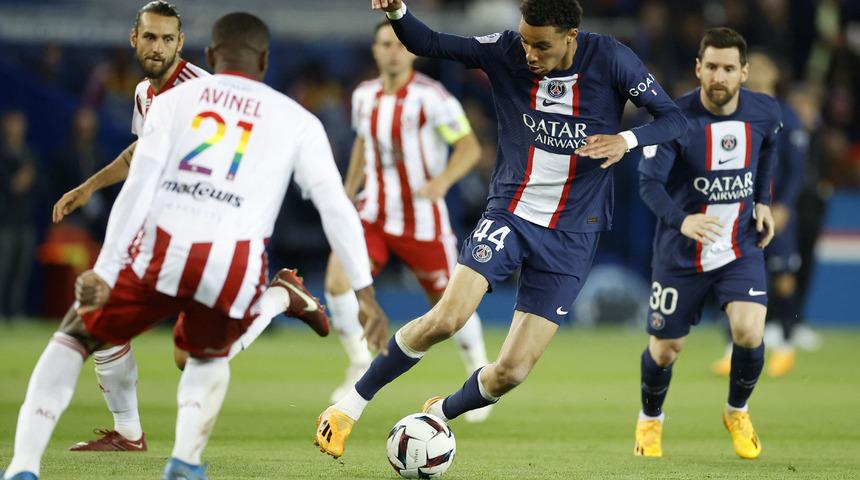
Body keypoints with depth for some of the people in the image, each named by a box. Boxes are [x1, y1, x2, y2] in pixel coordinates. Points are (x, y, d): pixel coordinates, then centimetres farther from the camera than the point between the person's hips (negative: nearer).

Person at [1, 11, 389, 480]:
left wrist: (104, 271, -1)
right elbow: (335, 205, 7)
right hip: (235, 264, 1)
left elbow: (137, 189, 2)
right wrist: (364, 291, 8)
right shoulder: (296, 120, 15)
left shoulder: (174, 100, 13)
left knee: (75, 338, 22)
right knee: (209, 354, 35)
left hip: (162, 252, -1)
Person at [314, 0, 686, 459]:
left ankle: (440, 413, 26)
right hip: (509, 213, 0)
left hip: (571, 236, 0)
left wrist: (626, 140, -26)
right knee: (447, 318, -24)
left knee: (511, 371, -6)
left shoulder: (610, 59, -11)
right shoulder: (505, 51, -7)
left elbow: (673, 118, -6)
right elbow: (429, 44, -2)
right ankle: (350, 406, -6)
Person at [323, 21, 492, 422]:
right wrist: (348, 195, 18)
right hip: (373, 214, 4)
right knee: (337, 281, -18)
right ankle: (360, 366, -1)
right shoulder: (364, 96, 2)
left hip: (422, 220, -4)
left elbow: (470, 147, -14)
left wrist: (442, 181, -31)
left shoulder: (431, 98, -15)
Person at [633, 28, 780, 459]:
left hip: (741, 247, 2)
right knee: (666, 346, 8)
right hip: (681, 253, -2)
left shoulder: (765, 113, -8)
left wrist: (763, 202, 6)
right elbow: (649, 182, -27)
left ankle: (737, 412, 13)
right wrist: (681, 220, -44)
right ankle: (650, 420, 40)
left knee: (749, 333, -18)